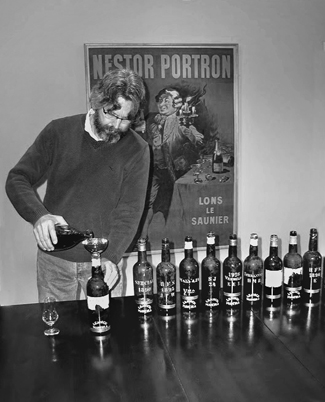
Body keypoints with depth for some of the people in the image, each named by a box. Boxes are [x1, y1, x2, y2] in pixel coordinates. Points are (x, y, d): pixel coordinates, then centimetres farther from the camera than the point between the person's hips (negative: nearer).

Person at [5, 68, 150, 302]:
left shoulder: (137, 149, -8)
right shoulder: (59, 132, -5)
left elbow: (129, 212, -12)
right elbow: (17, 179, -5)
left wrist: (111, 257, -26)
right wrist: (39, 215, -23)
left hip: (103, 259, -1)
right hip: (54, 257, 1)